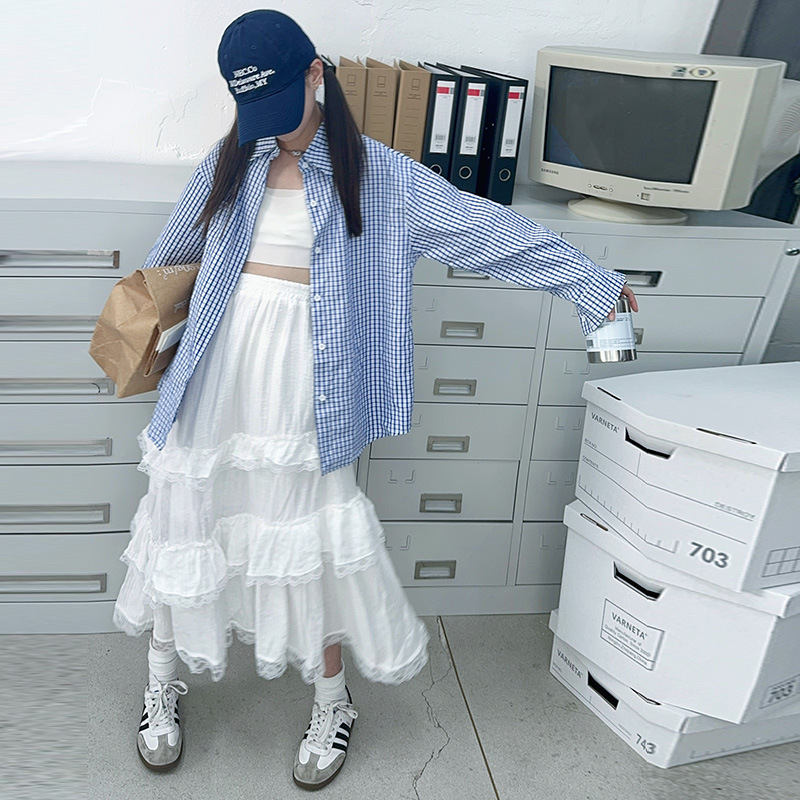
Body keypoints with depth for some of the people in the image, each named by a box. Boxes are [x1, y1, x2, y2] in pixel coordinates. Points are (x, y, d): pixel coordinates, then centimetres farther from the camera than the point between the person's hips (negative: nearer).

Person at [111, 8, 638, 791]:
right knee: (187, 524, 10)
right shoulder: (230, 163, 6)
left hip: (307, 387, -2)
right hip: (219, 376, 3)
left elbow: (483, 226, -5)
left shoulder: (376, 174, -2)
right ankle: (162, 683, 36)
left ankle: (332, 706, 29)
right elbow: (173, 251, 22)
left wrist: (591, 280, -6)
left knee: (314, 543, 5)